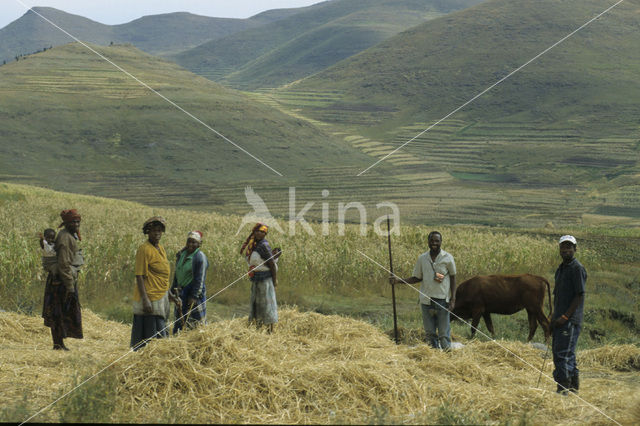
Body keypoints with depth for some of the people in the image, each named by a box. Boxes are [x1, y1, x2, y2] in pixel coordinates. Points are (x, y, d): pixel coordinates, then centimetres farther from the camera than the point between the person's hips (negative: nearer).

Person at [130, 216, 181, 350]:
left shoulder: (161, 249, 14)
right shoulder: (144, 249, -13)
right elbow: (139, 276, -18)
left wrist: (170, 295, 24)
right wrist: (145, 299, -25)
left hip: (161, 299, 10)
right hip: (150, 300, -10)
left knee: (161, 335, 14)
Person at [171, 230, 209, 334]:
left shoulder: (200, 257, -12)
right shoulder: (182, 254, 11)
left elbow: (199, 279, -15)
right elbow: (177, 274, 20)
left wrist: (194, 296, -19)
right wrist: (173, 290, 16)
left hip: (194, 294, -8)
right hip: (182, 293, 8)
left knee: (196, 323, -4)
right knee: (179, 320, 12)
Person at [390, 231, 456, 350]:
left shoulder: (448, 258, -3)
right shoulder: (422, 258, 4)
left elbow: (453, 278, 4)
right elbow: (417, 278, 12)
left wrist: (453, 299, -3)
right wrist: (398, 280, -1)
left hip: (443, 300, -3)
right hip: (426, 300, 3)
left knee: (444, 333, -1)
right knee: (429, 332, 10)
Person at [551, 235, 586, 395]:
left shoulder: (577, 268, -9)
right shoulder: (560, 269, 19)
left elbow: (580, 296, -14)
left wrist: (565, 316, -18)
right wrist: (554, 316, 16)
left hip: (571, 320, -9)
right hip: (559, 320, 9)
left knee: (564, 354, -13)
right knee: (557, 351, 13)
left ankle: (563, 389, -12)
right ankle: (574, 386, 23)